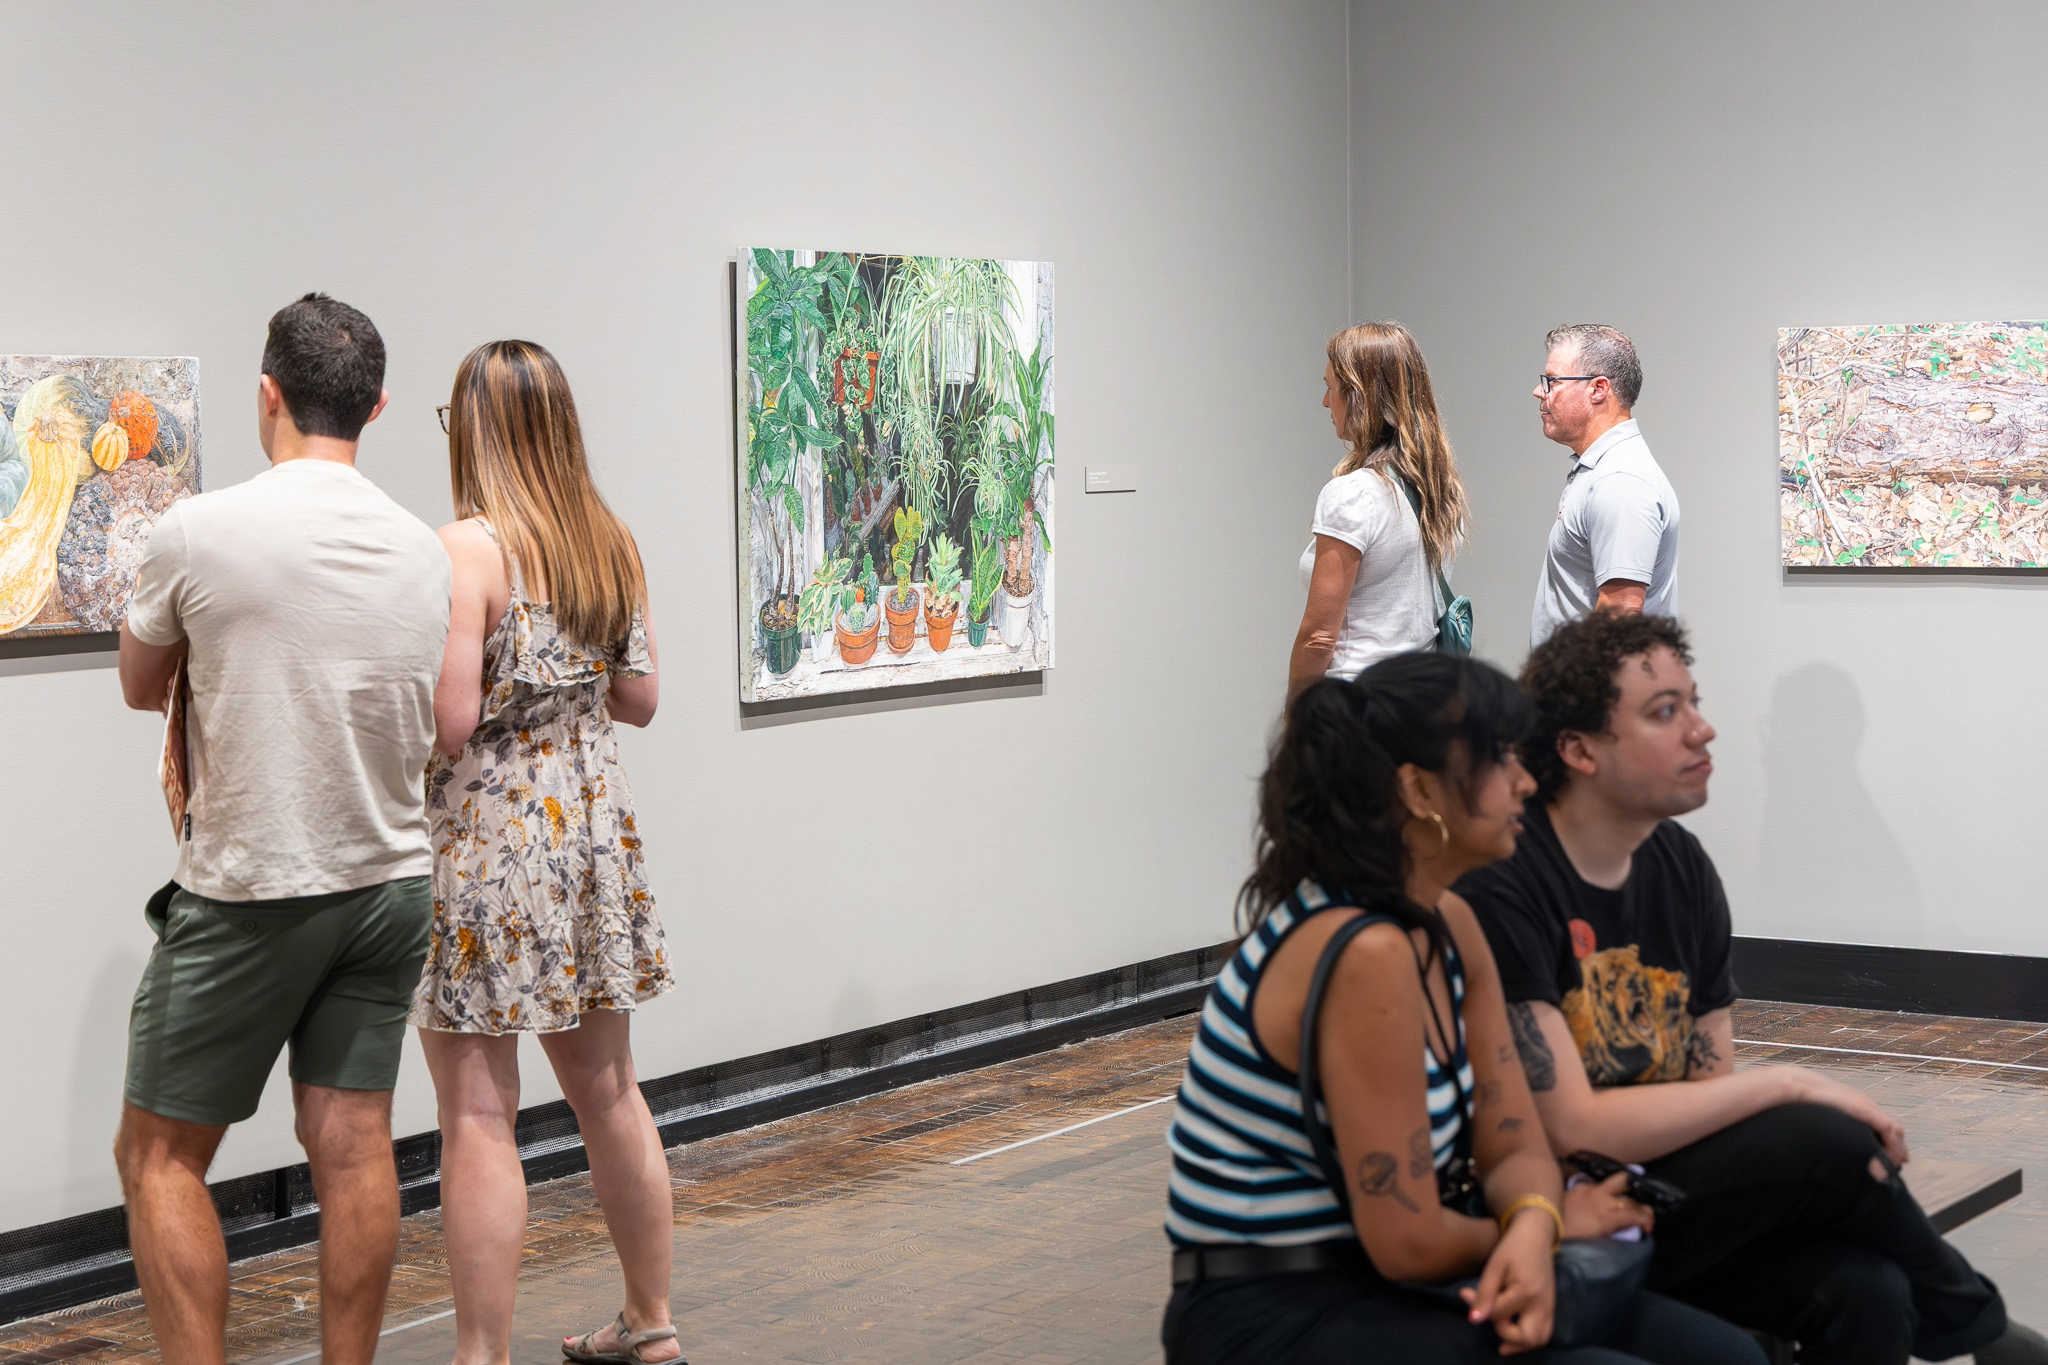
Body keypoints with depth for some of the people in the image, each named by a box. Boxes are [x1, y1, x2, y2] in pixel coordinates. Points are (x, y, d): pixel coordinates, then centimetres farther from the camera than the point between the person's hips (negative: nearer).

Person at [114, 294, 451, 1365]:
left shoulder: (199, 532, -12)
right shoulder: (421, 550, 2)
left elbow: (141, 687, 4)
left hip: (249, 891, -5)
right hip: (390, 877, 5)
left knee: (160, 1154, 5)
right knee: (352, 1145, 8)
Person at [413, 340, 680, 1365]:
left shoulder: (466, 550, -15)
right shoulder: (613, 546, 6)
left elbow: (448, 723, -19)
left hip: (484, 842, -7)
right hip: (595, 835, 7)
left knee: (478, 1118, -2)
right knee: (607, 1090, 17)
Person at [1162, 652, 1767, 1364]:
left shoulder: (1449, 929, 6)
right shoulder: (1363, 954, -23)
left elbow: (1514, 1147, 7)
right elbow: (1407, 1239, -22)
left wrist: (1533, 1226, -17)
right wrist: (1541, 1228, -2)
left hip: (1374, 1290, 9)